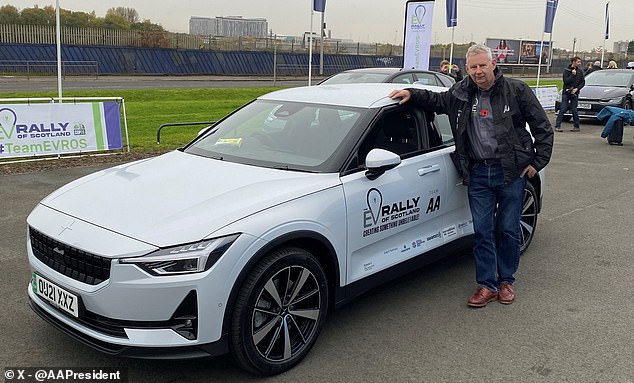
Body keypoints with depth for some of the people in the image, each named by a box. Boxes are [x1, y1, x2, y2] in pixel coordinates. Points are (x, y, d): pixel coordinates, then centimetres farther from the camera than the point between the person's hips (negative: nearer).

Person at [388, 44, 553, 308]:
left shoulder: (516, 91, -3)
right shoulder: (460, 94, 6)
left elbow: (543, 127, 1)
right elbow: (436, 100, 23)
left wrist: (538, 162, -3)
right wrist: (411, 94, 6)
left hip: (511, 172, -2)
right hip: (478, 173, 3)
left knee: (508, 229, 7)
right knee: (482, 231, 4)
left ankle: (506, 280, 24)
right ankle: (487, 285, 14)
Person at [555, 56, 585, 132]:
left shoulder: (579, 71, 8)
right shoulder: (566, 70, -2)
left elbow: (583, 82, 8)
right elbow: (566, 81, -11)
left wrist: (577, 88, -7)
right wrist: (573, 75, -16)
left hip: (575, 93, 2)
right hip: (566, 93, -2)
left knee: (574, 110, 2)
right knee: (563, 110, -5)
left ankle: (576, 126, 11)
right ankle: (557, 126, -4)